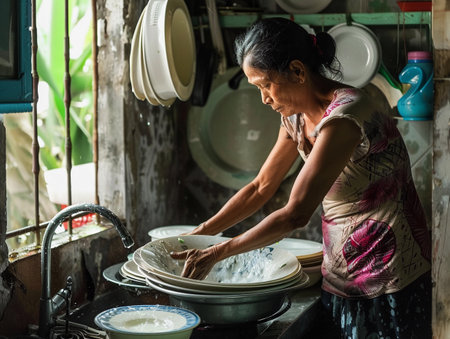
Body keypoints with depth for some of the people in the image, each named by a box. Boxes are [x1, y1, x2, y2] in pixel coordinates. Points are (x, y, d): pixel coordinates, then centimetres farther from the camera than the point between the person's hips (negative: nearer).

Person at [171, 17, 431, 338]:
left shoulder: (345, 115, -24)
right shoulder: (298, 117, 5)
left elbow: (295, 215, -25)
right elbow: (261, 188, 13)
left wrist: (216, 253, -18)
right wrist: (197, 236, 7)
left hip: (388, 282, -8)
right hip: (341, 278, 8)